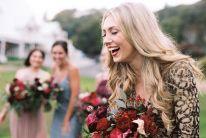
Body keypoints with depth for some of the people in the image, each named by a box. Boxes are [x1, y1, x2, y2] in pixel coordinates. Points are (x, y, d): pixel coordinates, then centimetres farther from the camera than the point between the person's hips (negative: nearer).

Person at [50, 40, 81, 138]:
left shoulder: (72, 69, -17)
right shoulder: (54, 68, 2)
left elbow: (74, 96, -17)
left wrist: (66, 120, -13)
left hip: (71, 113, -6)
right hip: (58, 112, 6)